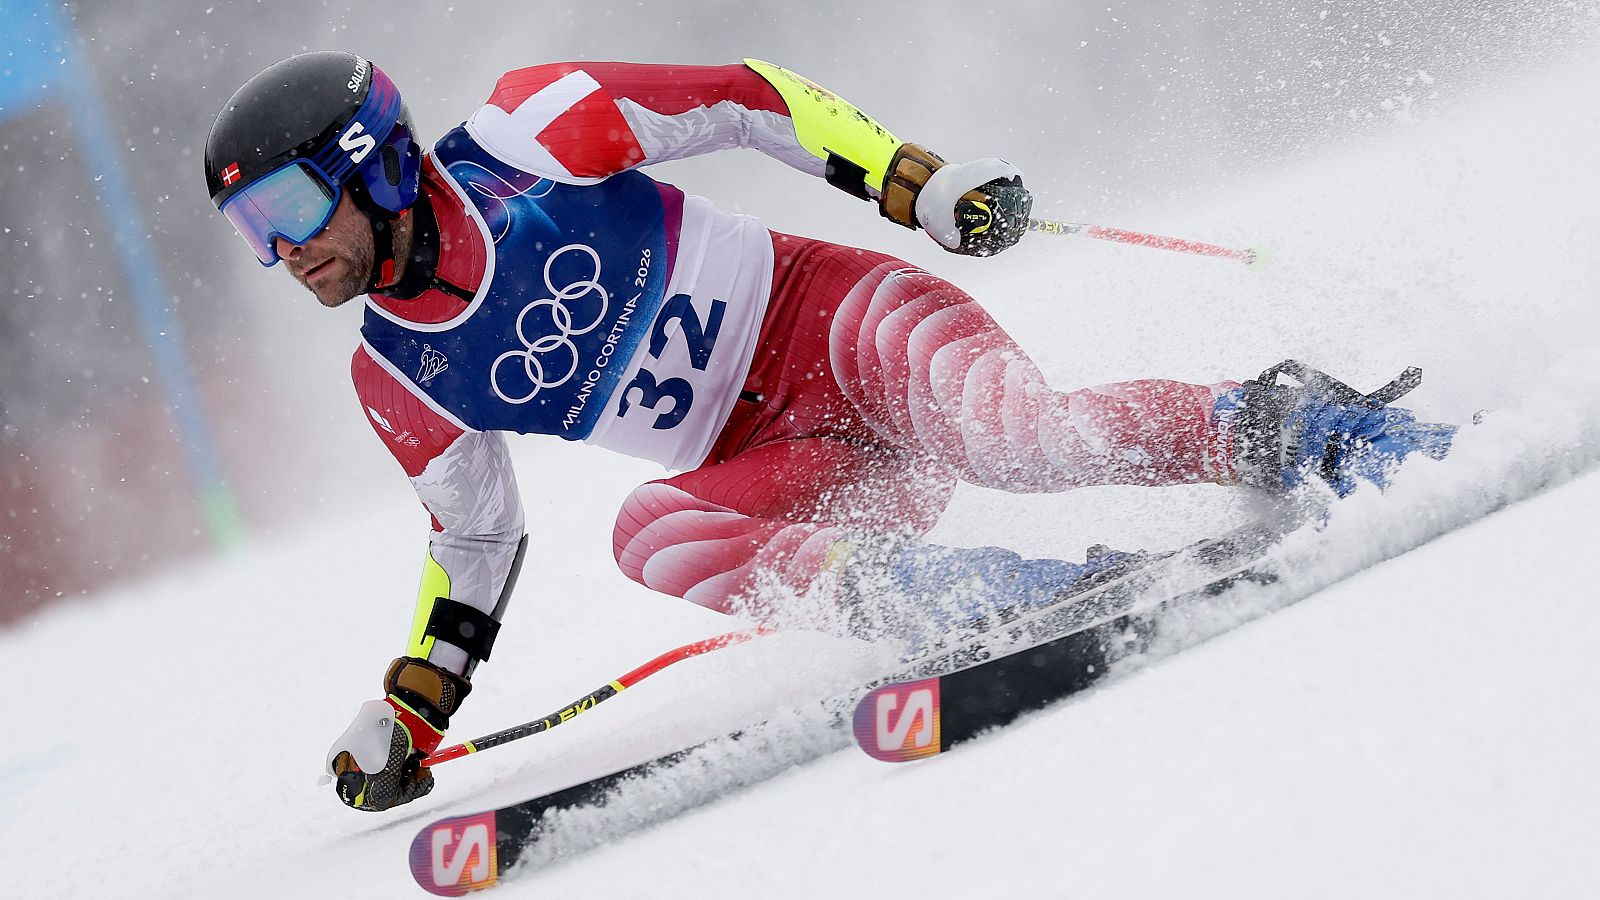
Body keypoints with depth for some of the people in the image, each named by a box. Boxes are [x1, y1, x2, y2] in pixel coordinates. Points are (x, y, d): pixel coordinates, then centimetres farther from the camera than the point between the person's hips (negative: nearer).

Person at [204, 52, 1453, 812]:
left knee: (1015, 432, -35)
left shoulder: (529, 131, -10)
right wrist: (413, 708, 14)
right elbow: (477, 534, 20)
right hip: (778, 469, 5)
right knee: (651, 534, -28)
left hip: (836, 321, -4)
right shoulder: (399, 379, 6)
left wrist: (911, 176, -16)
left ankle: (1273, 429, -25)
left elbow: (743, 101, -6)